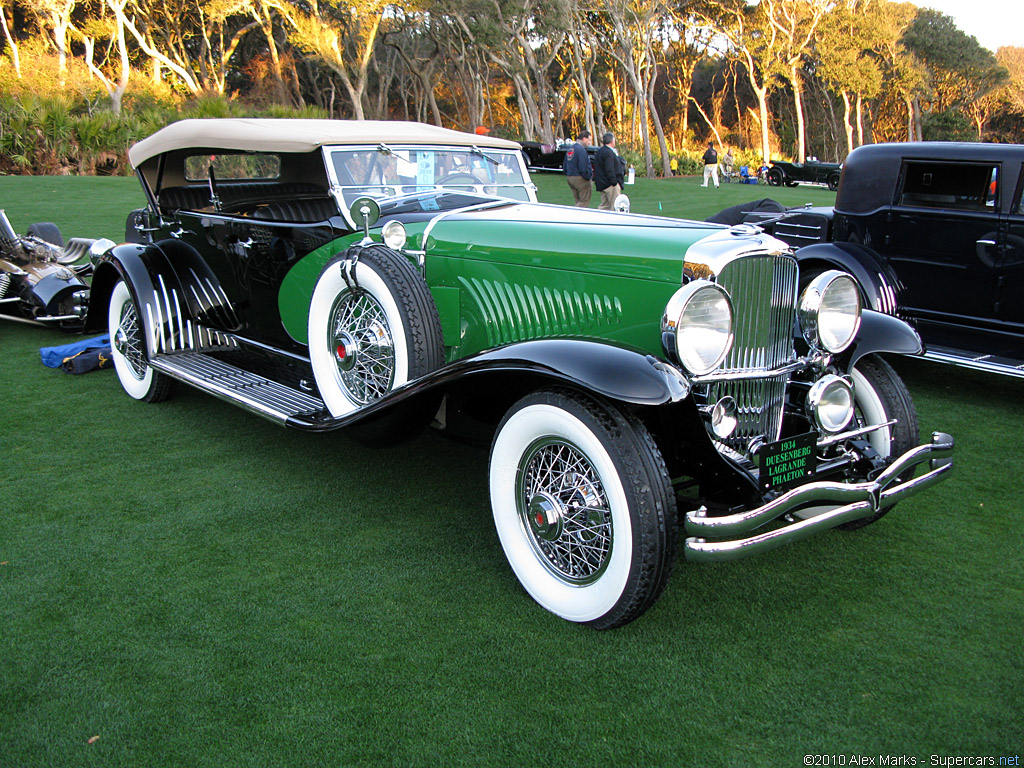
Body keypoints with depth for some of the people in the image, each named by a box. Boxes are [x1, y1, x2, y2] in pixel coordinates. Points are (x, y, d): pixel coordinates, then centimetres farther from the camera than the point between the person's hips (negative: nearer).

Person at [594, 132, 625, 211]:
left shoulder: (599, 152, 17)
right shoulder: (608, 152, -15)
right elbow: (609, 170, -22)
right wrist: (615, 182, -21)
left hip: (602, 184, 10)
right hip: (609, 184, -10)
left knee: (604, 206, 13)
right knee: (615, 207, -7)